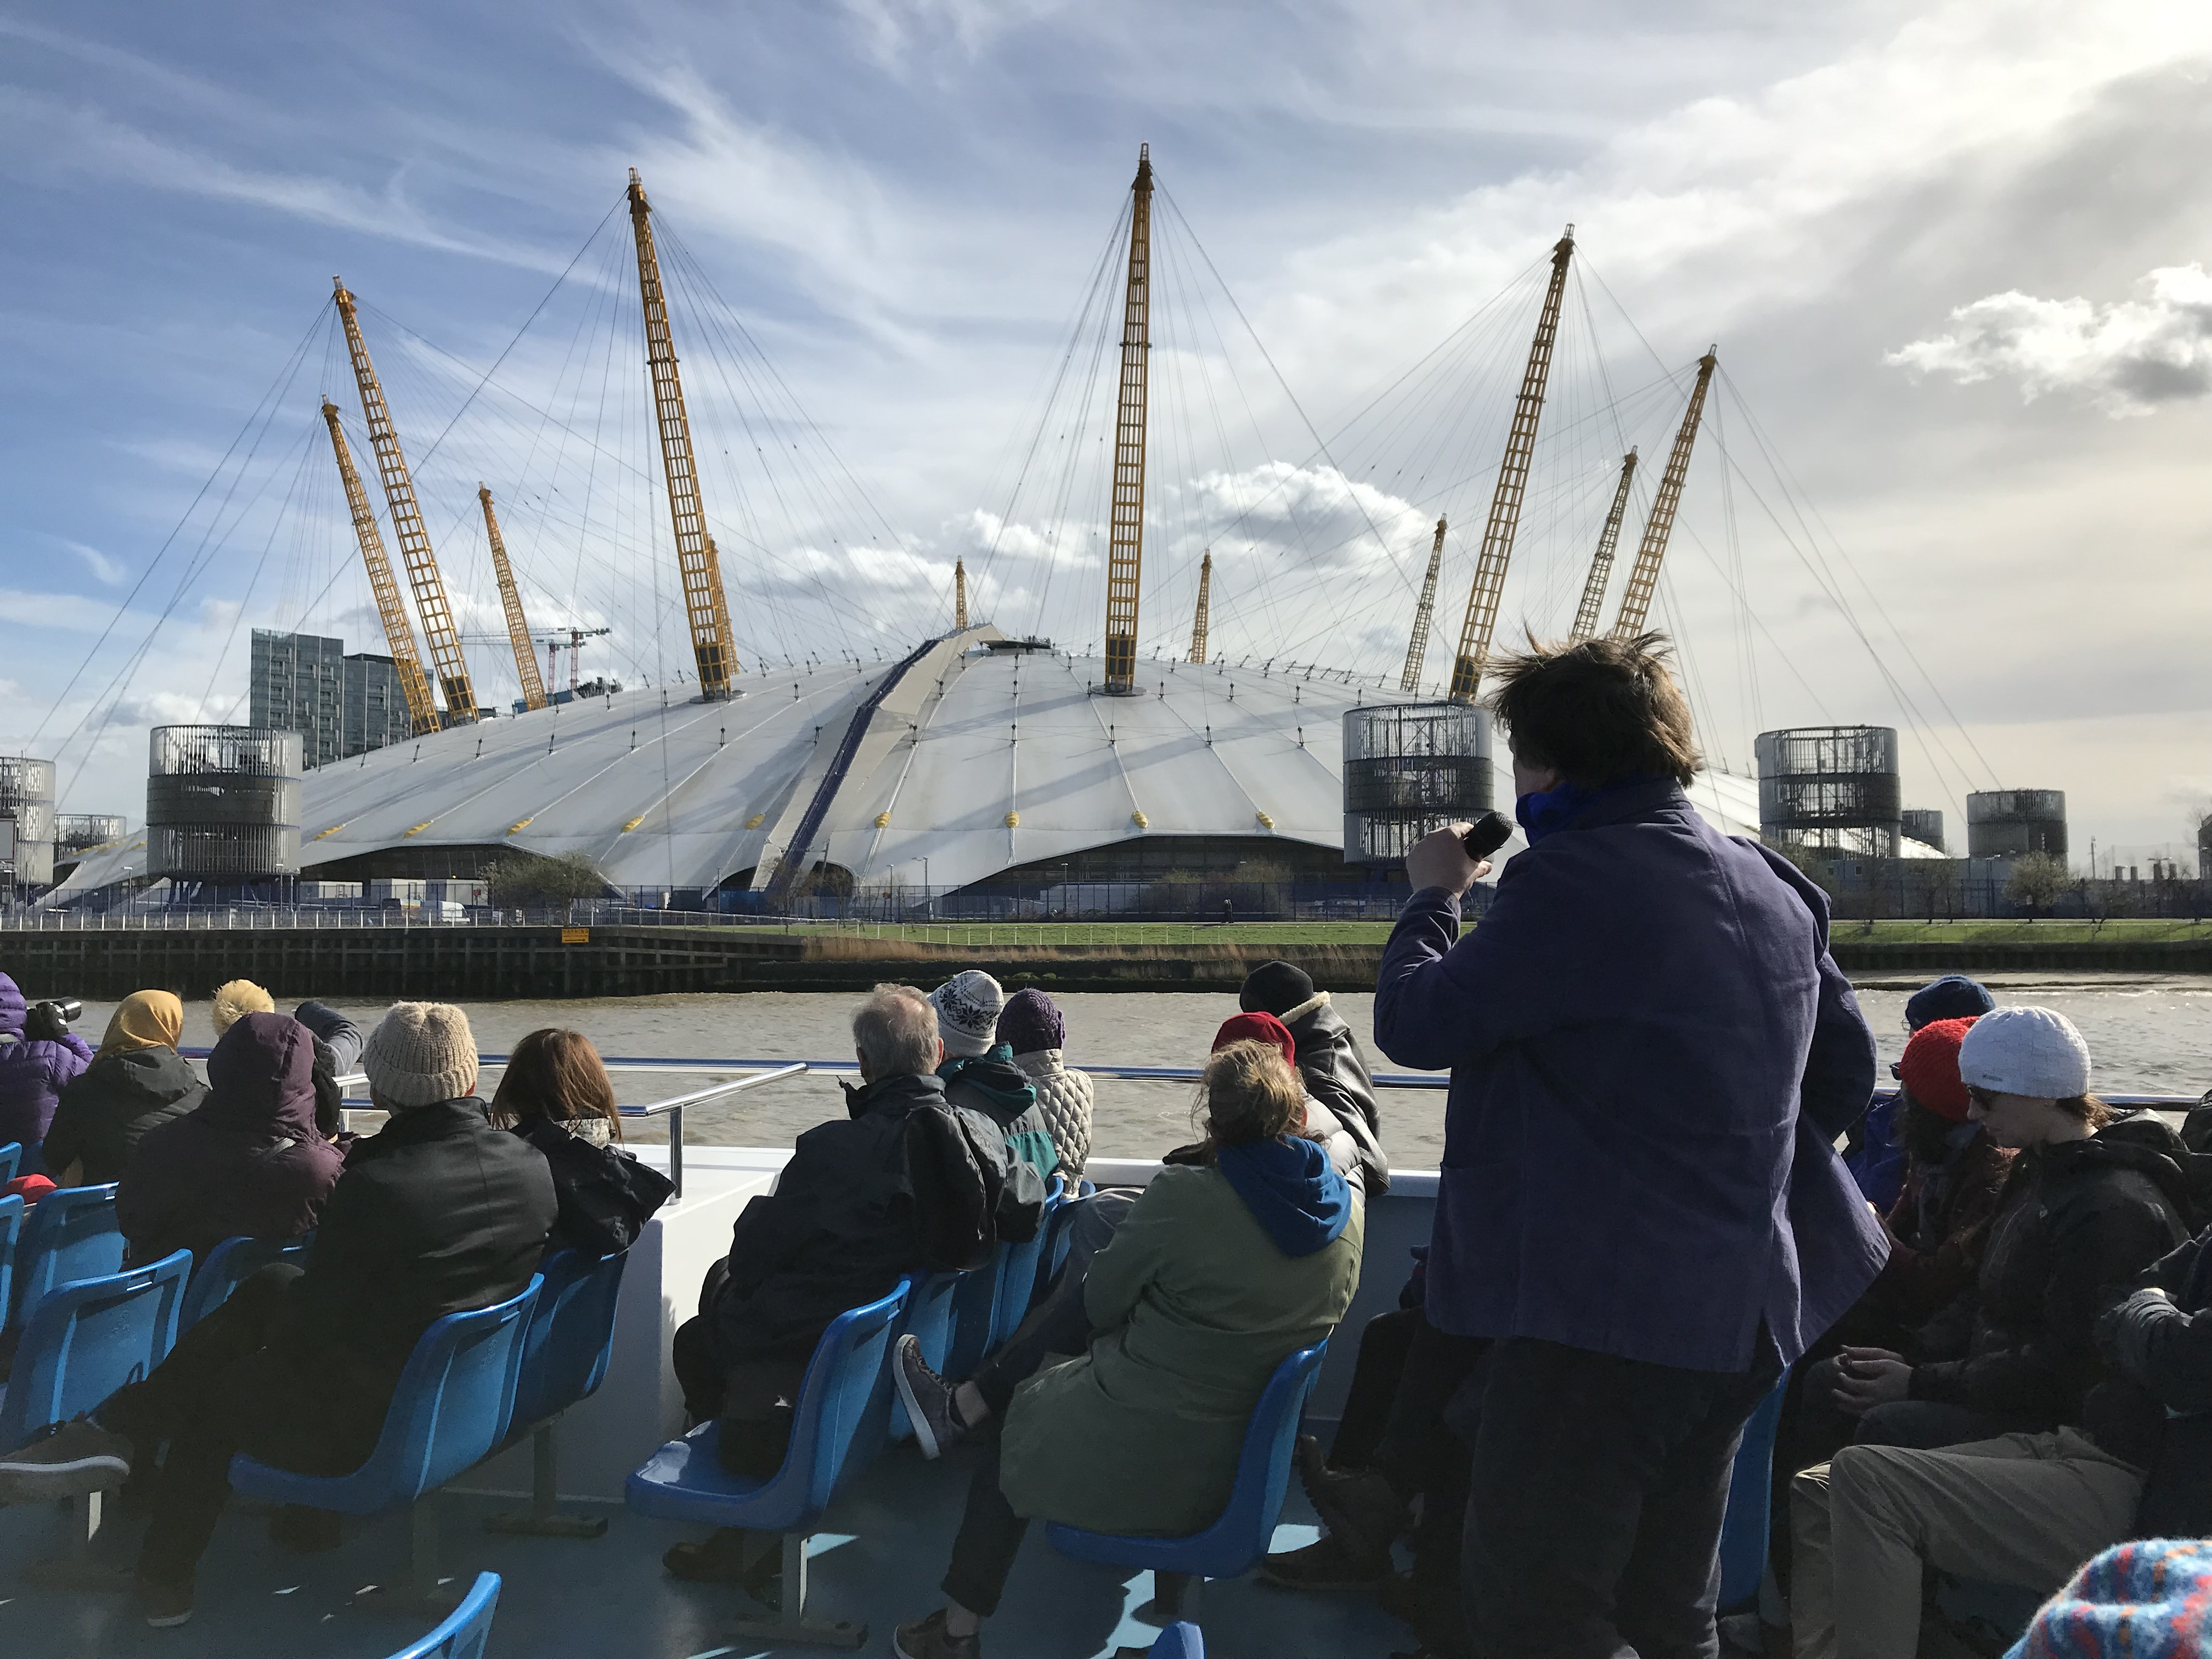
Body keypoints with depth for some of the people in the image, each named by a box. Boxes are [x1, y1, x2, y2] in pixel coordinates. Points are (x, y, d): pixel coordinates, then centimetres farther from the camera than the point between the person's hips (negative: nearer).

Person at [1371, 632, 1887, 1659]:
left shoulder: (1576, 880, -18)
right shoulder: (1771, 888, 9)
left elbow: (1414, 1025, -14)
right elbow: (1844, 1066, 17)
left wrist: (1433, 895, 3)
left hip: (1598, 1314, -9)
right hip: (1740, 1309, 9)